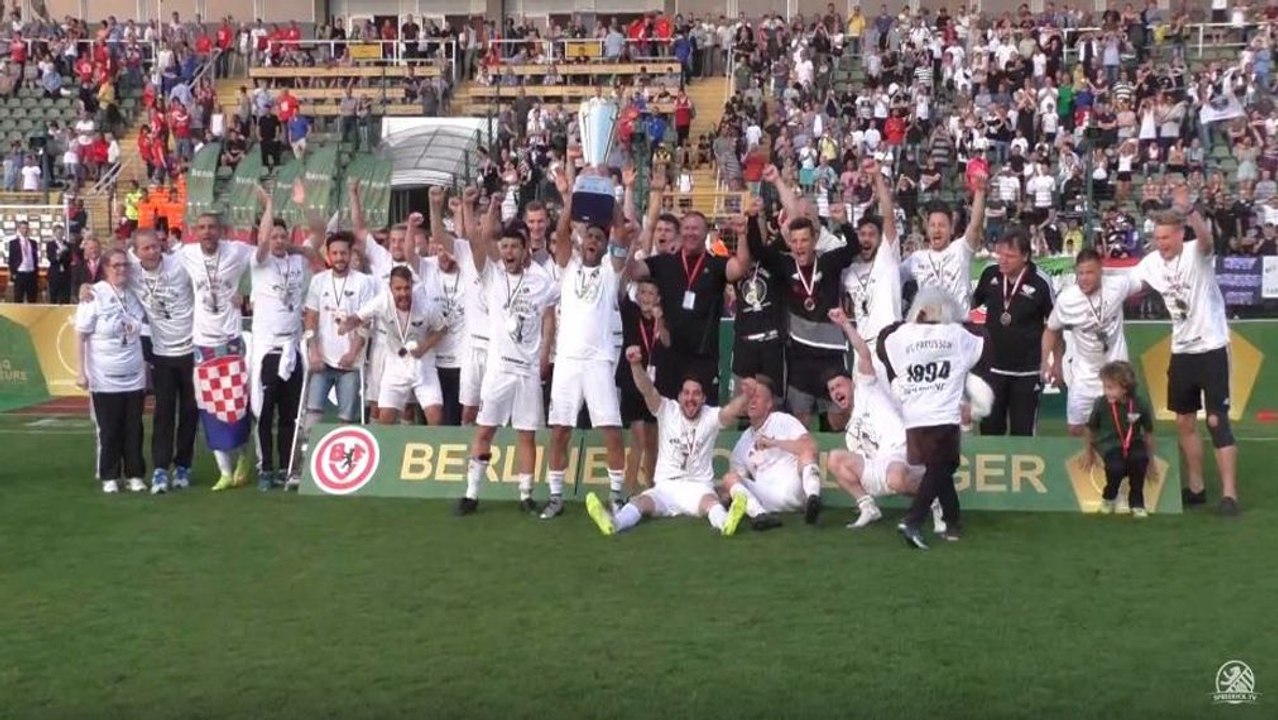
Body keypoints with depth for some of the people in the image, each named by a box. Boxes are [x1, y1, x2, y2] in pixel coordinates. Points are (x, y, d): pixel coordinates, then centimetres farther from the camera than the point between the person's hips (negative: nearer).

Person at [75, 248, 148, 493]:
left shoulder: (135, 293, 3)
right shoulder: (95, 295, -10)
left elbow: (144, 325, 17)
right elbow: (81, 336, -8)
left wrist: (145, 364, 12)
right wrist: (81, 371, -11)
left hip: (134, 376, 4)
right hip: (105, 378, -4)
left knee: (134, 428, 7)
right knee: (109, 430, 4)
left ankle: (135, 475, 16)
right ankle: (109, 477, 14)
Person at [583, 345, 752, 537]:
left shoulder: (710, 416, 3)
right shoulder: (667, 410, 4)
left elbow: (731, 411, -18)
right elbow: (647, 390, -12)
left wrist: (745, 396, -42)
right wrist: (636, 365, -32)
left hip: (698, 487, -1)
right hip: (665, 487, 1)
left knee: (710, 500, -35)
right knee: (642, 501, -30)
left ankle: (726, 523, -69)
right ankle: (614, 522, -60)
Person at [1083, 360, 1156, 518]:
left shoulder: (1140, 405, -11)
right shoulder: (1101, 404, -12)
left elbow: (1148, 433, 4)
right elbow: (1090, 429, 5)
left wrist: (1150, 459, 9)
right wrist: (1088, 453, 15)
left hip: (1132, 443, 1)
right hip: (1110, 445, -1)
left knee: (1139, 459, -31)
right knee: (1116, 468, -30)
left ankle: (1136, 502, -9)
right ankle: (1109, 497, 6)